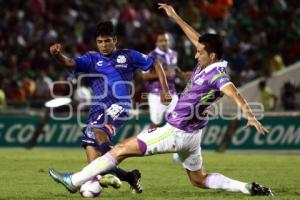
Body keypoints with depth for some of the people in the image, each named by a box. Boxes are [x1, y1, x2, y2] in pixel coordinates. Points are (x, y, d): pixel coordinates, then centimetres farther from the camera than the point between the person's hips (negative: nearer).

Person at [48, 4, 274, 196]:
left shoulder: (216, 75, -21)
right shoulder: (206, 65, 4)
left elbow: (236, 95, -35)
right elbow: (197, 38, 19)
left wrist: (250, 115, -51)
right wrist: (175, 17, 24)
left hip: (176, 133, -9)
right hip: (191, 134, 9)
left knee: (122, 149, -3)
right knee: (199, 179, 21)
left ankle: (75, 181, 3)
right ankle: (248, 188, 8)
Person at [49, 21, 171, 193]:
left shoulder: (128, 56, 13)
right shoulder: (91, 59, 14)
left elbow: (155, 64, 22)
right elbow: (69, 63, -4)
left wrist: (165, 91, 13)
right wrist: (57, 54, -27)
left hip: (119, 106, -3)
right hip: (98, 108, 4)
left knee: (97, 130, -36)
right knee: (94, 164, -7)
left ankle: (110, 172, -36)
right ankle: (131, 177, 15)